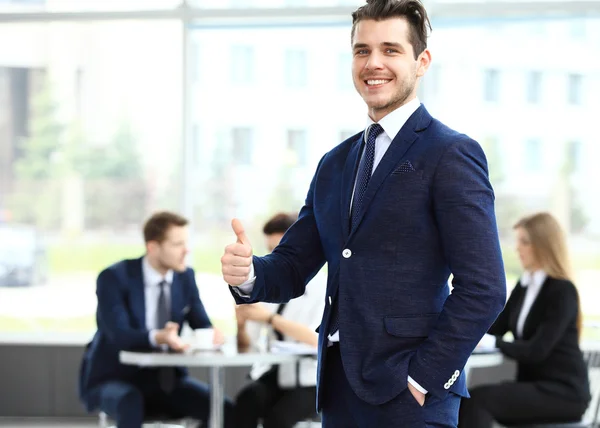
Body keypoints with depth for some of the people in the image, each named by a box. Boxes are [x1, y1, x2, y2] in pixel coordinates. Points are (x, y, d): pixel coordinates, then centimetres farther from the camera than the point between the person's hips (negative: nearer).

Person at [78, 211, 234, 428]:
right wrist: (158, 337, -50)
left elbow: (202, 326, 1)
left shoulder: (185, 277, 2)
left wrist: (211, 336, -25)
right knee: (131, 404, -41)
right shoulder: (113, 278, -16)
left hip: (164, 378, 5)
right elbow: (119, 335, -29)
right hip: (114, 378, -5)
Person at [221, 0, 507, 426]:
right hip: (339, 390, 6)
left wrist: (422, 378, -14)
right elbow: (294, 267, 13)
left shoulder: (453, 155, -6)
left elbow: (484, 290, -12)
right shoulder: (334, 164, 15)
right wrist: (248, 273, -8)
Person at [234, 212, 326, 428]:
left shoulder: (322, 290, -6)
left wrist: (270, 318, -28)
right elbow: (246, 346, 6)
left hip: (309, 383, -4)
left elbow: (318, 340, -23)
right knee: (246, 400, -29)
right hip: (272, 376, 4)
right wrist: (241, 325, -16)